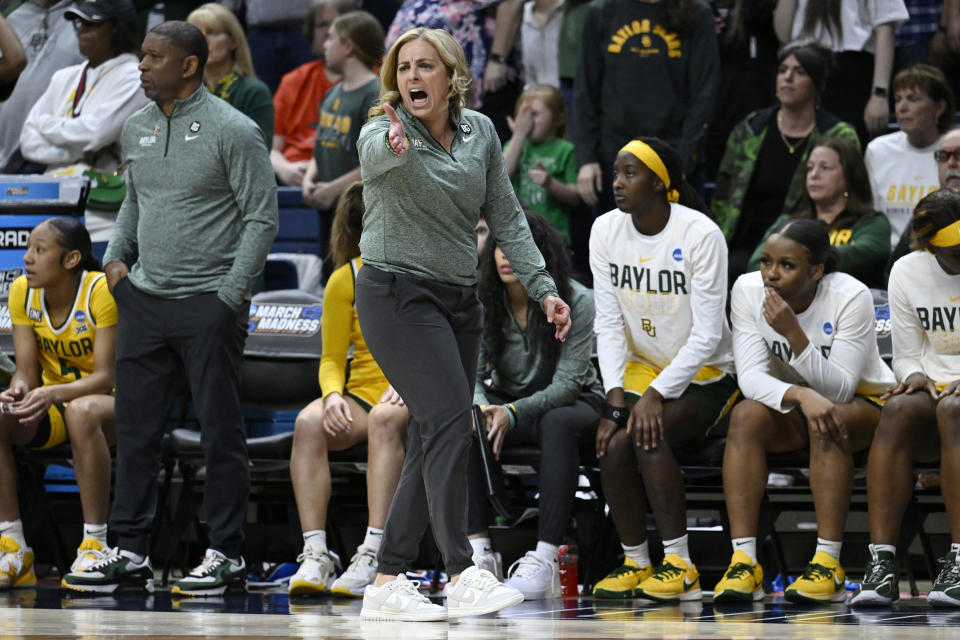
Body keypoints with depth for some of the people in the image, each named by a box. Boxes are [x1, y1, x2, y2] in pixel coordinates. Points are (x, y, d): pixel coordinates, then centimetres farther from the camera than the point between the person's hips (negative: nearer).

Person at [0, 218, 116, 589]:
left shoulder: (102, 291, -18)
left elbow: (105, 376, -21)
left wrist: (54, 394, -38)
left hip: (114, 404, -5)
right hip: (52, 408, 5)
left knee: (82, 411, -41)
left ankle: (94, 544, -34)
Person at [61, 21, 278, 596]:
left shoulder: (233, 132, -8)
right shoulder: (137, 130, 12)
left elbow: (262, 218, -8)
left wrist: (229, 296, -12)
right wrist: (115, 257, 11)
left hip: (208, 304, -6)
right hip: (144, 300, 6)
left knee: (221, 430, 0)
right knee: (136, 428, 6)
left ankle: (227, 555, 6)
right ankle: (131, 554, 11)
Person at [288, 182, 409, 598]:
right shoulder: (345, 280, 7)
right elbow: (331, 358, 10)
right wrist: (333, 394, -12)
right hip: (362, 393, 2)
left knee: (385, 419, -38)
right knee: (309, 422, -31)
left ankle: (373, 556, -43)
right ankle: (315, 556, -35)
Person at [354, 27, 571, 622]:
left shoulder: (480, 131, 6)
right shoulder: (382, 134, -11)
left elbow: (507, 217, 11)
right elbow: (377, 156, -36)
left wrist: (543, 287, 2)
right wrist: (395, 147, -61)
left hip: (460, 301, 7)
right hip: (398, 294, -6)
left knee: (435, 442, 4)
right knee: (449, 419, -21)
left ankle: (387, 583, 9)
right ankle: (463, 577, -24)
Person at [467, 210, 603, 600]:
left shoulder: (577, 303, -16)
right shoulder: (482, 303, -5)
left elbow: (567, 382, -21)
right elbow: (472, 374, -7)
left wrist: (513, 412, -35)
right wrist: (481, 408, -31)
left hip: (571, 402, -3)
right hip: (507, 400, 3)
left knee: (556, 424, -40)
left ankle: (546, 558, -45)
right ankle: (479, 550, -33)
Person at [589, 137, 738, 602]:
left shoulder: (700, 234, -16)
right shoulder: (606, 231, 0)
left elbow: (707, 335, -17)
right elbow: (609, 323, -1)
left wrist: (657, 395, -24)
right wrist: (615, 397, -13)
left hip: (703, 375, -4)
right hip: (642, 369, 4)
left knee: (649, 435, -30)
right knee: (613, 445, -24)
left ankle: (680, 564, -23)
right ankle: (634, 562, -8)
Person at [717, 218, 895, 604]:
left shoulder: (851, 297, -23)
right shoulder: (747, 290, -14)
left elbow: (839, 388, -25)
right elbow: (751, 376, -19)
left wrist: (793, 333, -38)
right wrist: (801, 396, -39)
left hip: (863, 402, -3)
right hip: (790, 410, 3)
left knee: (828, 420, -36)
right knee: (747, 416, -29)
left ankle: (828, 564, -37)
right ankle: (743, 561, -35)